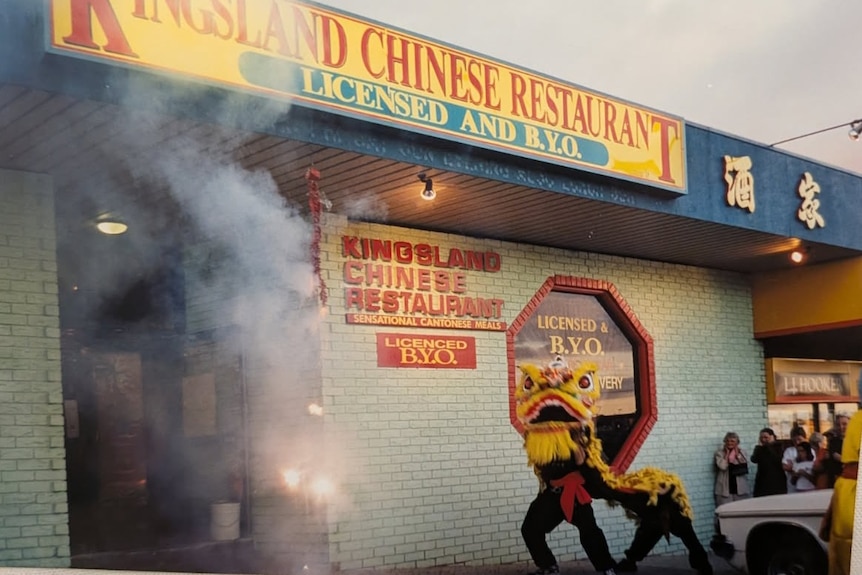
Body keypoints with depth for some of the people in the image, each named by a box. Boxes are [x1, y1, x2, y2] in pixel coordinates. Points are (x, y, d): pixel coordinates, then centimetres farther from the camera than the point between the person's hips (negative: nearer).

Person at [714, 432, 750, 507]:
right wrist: (727, 453, -7)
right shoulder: (720, 453, 2)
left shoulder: (741, 452, 11)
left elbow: (745, 465, -4)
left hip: (740, 488, 3)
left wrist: (737, 454, -4)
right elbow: (722, 466, -14)